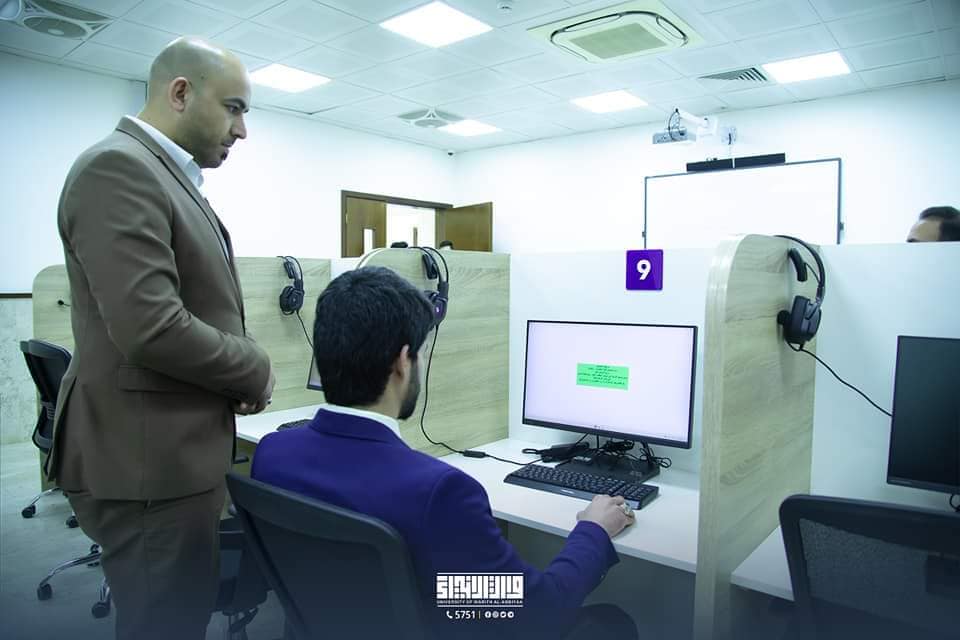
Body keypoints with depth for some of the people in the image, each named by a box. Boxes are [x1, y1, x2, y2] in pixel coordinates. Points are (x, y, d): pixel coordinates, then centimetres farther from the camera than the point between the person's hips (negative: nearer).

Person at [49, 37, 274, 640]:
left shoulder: (169, 177, 14)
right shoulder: (118, 167, -16)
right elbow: (151, 328, -27)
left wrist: (238, 376, 6)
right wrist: (255, 370, -12)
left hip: (177, 449, 10)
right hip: (148, 459, -10)